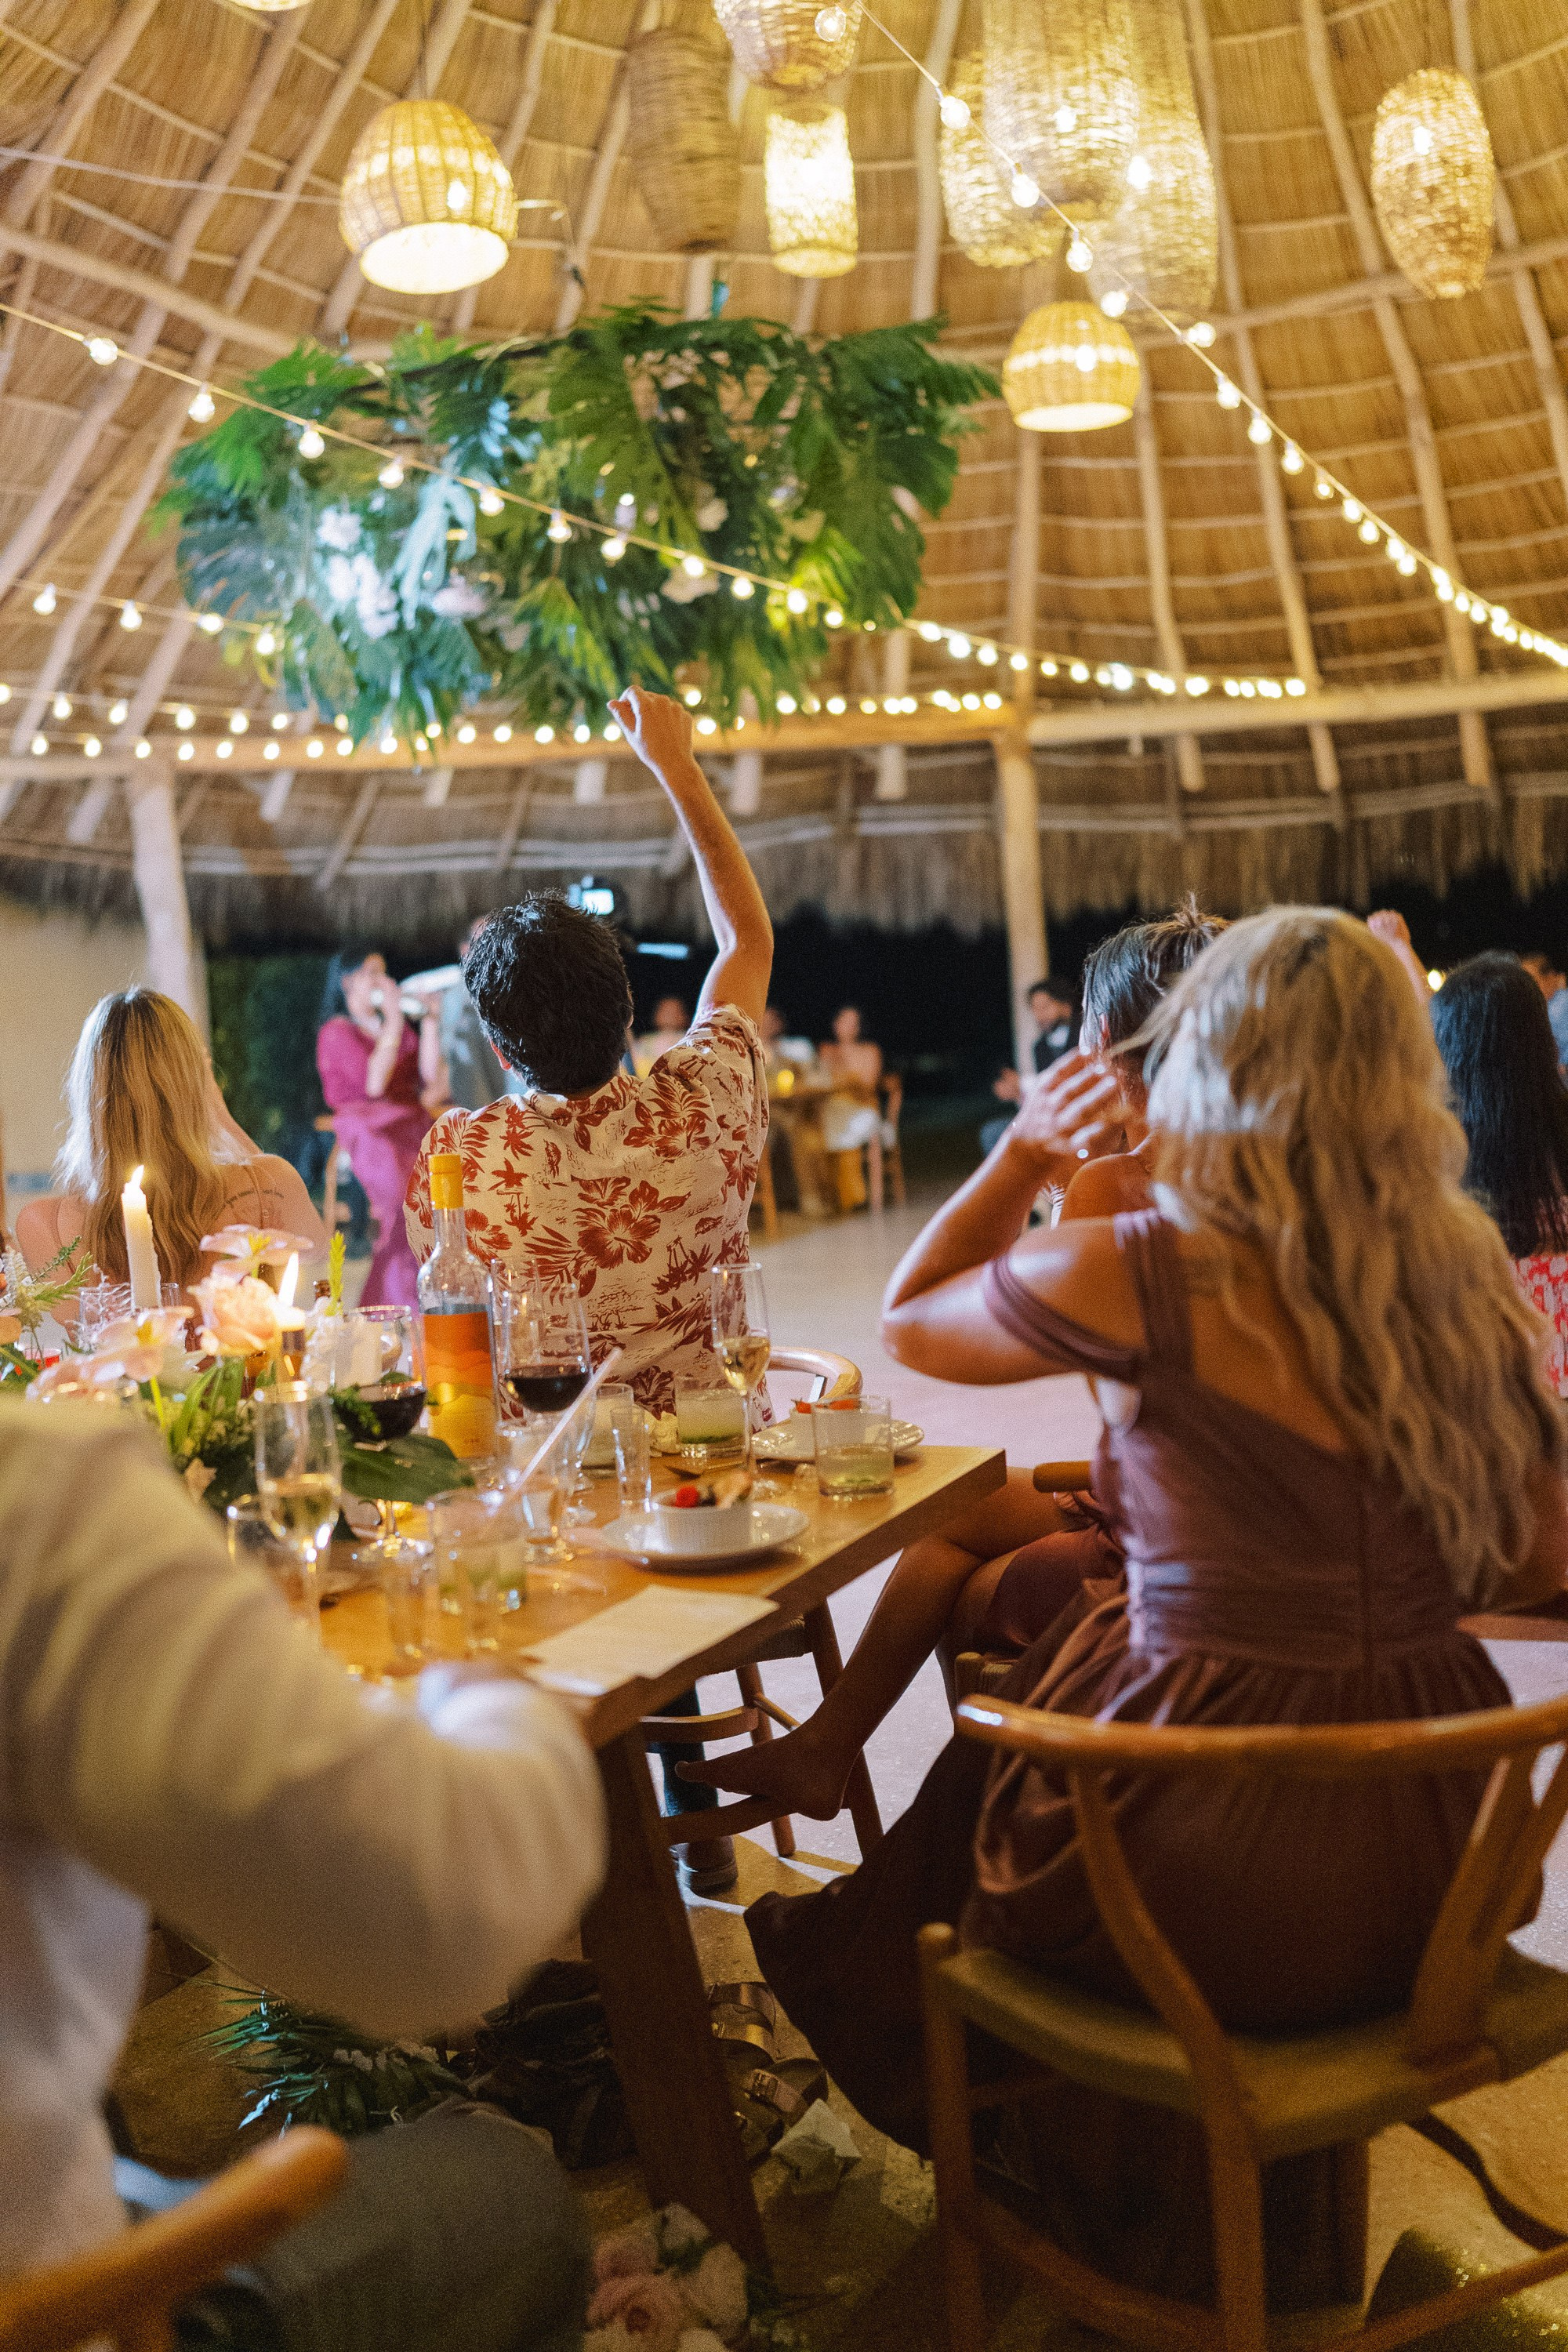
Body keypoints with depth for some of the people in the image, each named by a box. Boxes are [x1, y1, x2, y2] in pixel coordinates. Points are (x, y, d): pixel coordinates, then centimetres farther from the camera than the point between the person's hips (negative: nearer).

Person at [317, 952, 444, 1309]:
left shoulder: (396, 1026, 25)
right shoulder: (336, 1033, 4)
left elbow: (430, 1076, 13)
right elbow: (374, 1083, -12)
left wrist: (429, 1020, 8)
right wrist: (394, 1020, -7)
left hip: (411, 1122, 6)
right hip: (369, 1128, -5)